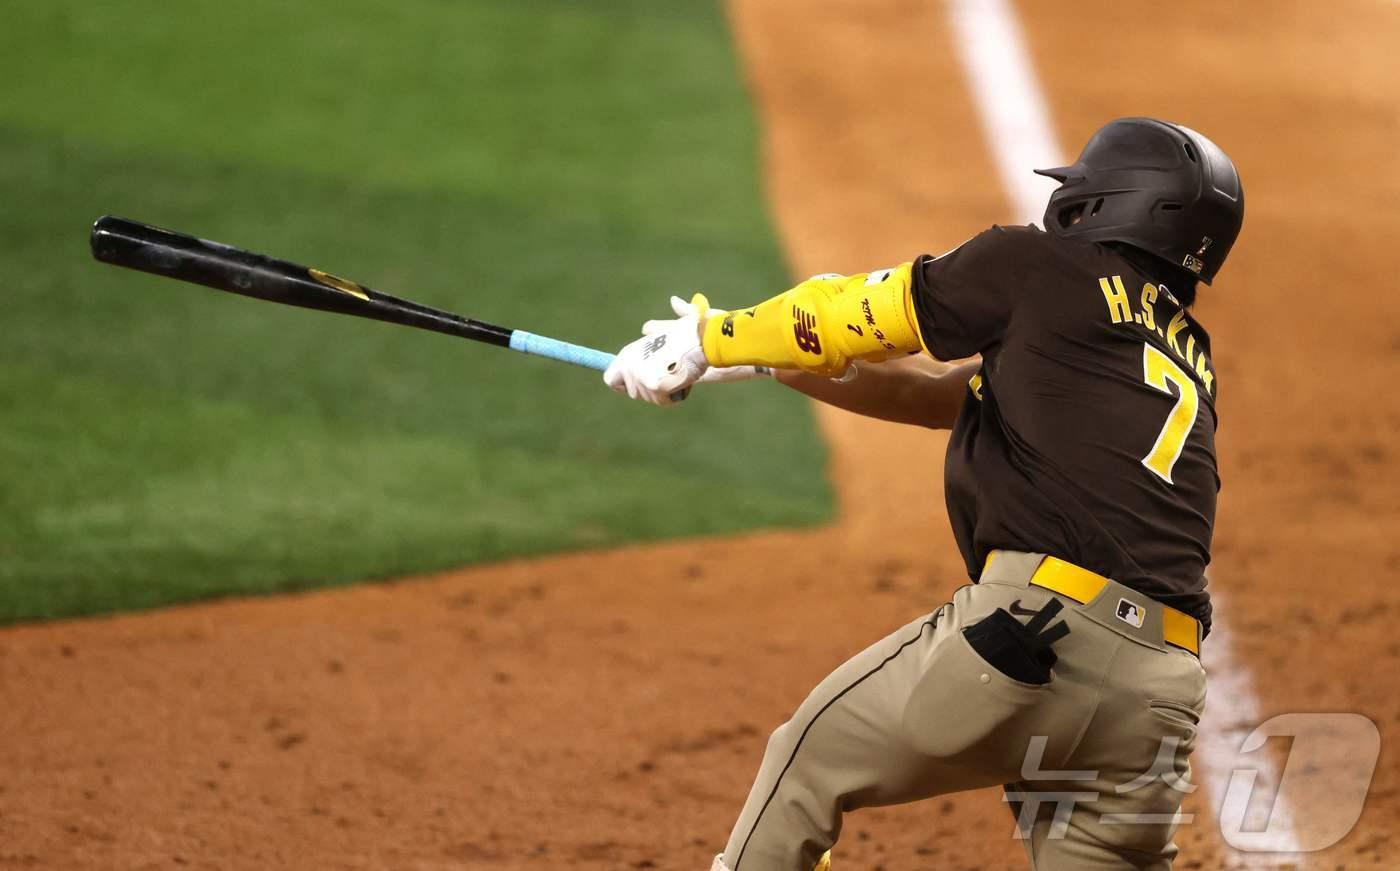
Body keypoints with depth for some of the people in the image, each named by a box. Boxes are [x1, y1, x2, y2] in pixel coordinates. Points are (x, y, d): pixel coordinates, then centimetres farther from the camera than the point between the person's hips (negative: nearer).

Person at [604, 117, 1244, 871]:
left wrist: (711, 339, 32)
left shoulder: (1041, 270, 8)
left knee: (810, 759, 15)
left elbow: (852, 312, 16)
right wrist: (756, 360, 32)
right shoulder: (1190, 358, 27)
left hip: (1036, 631, -6)